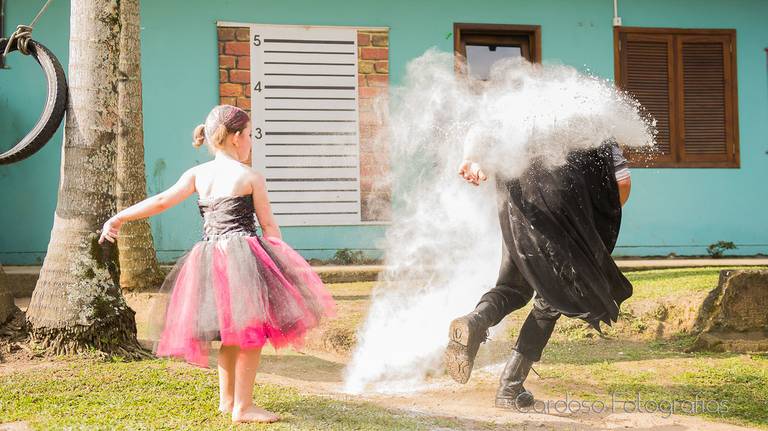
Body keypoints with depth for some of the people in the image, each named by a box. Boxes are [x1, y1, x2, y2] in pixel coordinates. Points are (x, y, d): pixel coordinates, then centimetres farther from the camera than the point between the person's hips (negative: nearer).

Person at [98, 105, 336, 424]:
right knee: (251, 329, -1)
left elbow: (163, 200, -4)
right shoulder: (251, 177, -3)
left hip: (208, 258, 6)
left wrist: (119, 218, -1)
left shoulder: (197, 174, 7)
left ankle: (227, 398, 29)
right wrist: (280, 260, 10)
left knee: (230, 330, 20)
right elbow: (269, 225, 0)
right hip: (243, 254, -6)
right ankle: (243, 407, -1)